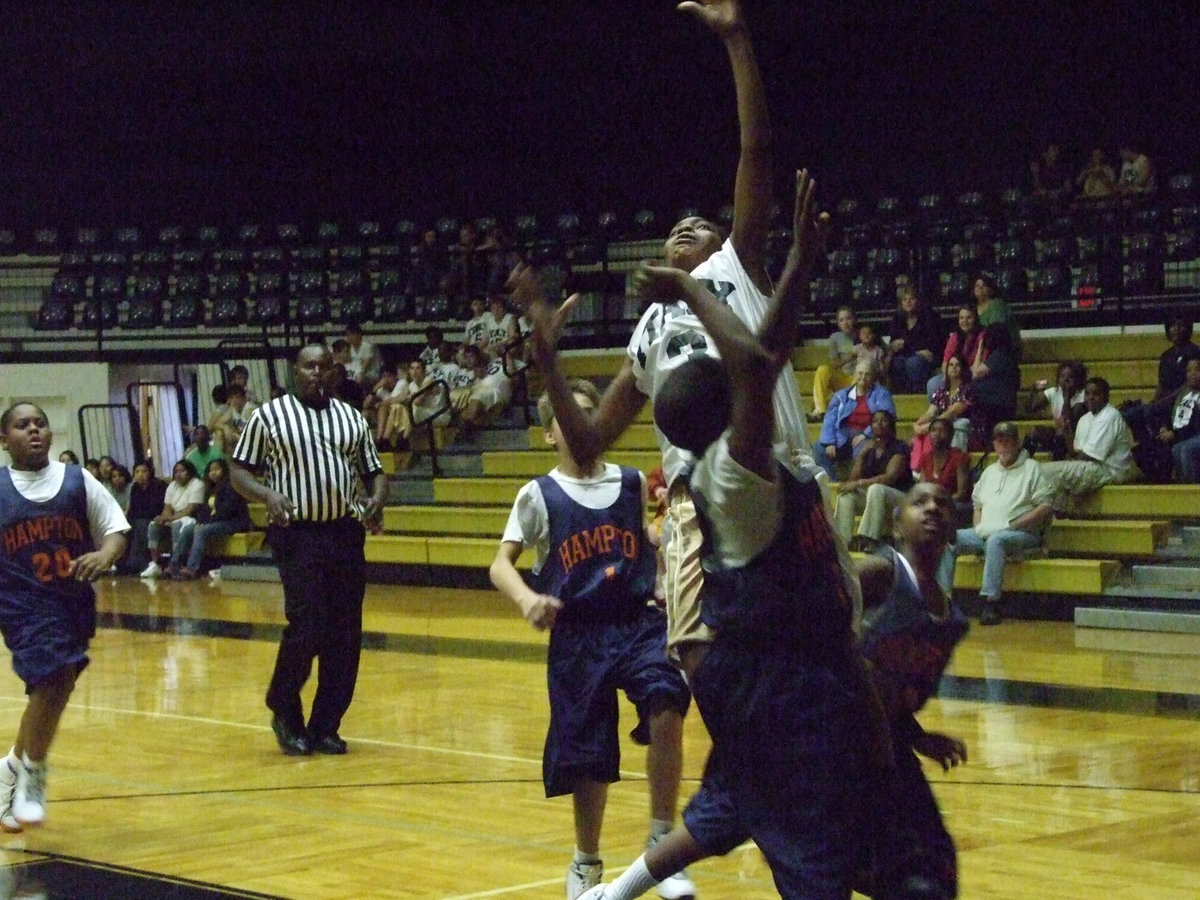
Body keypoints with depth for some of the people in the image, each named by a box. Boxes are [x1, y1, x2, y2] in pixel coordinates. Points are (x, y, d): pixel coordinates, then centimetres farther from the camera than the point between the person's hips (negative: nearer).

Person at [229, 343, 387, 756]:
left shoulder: (352, 418, 13)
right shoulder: (268, 416, 2)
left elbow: (373, 470, 18)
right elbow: (239, 471, 4)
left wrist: (377, 498, -4)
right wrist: (268, 495, -16)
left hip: (346, 533, 4)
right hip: (298, 535, -4)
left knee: (345, 636, 3)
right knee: (306, 628, -13)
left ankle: (325, 726, 13)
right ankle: (284, 711, 10)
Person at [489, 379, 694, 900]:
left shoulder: (632, 484, 8)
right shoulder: (539, 496, 1)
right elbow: (501, 563, -1)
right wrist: (527, 599, -21)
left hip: (639, 622, 1)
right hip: (577, 635, -1)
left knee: (666, 708, -26)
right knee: (589, 758, 4)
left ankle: (662, 843, -12)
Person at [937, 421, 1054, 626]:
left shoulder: (1031, 468, 6)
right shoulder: (989, 472, 26)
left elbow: (1047, 508, -4)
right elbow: (978, 504, 32)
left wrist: (1014, 524, -13)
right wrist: (978, 527, 9)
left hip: (1021, 534, -6)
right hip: (985, 533, 6)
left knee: (995, 540, -40)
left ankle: (990, 601, -42)